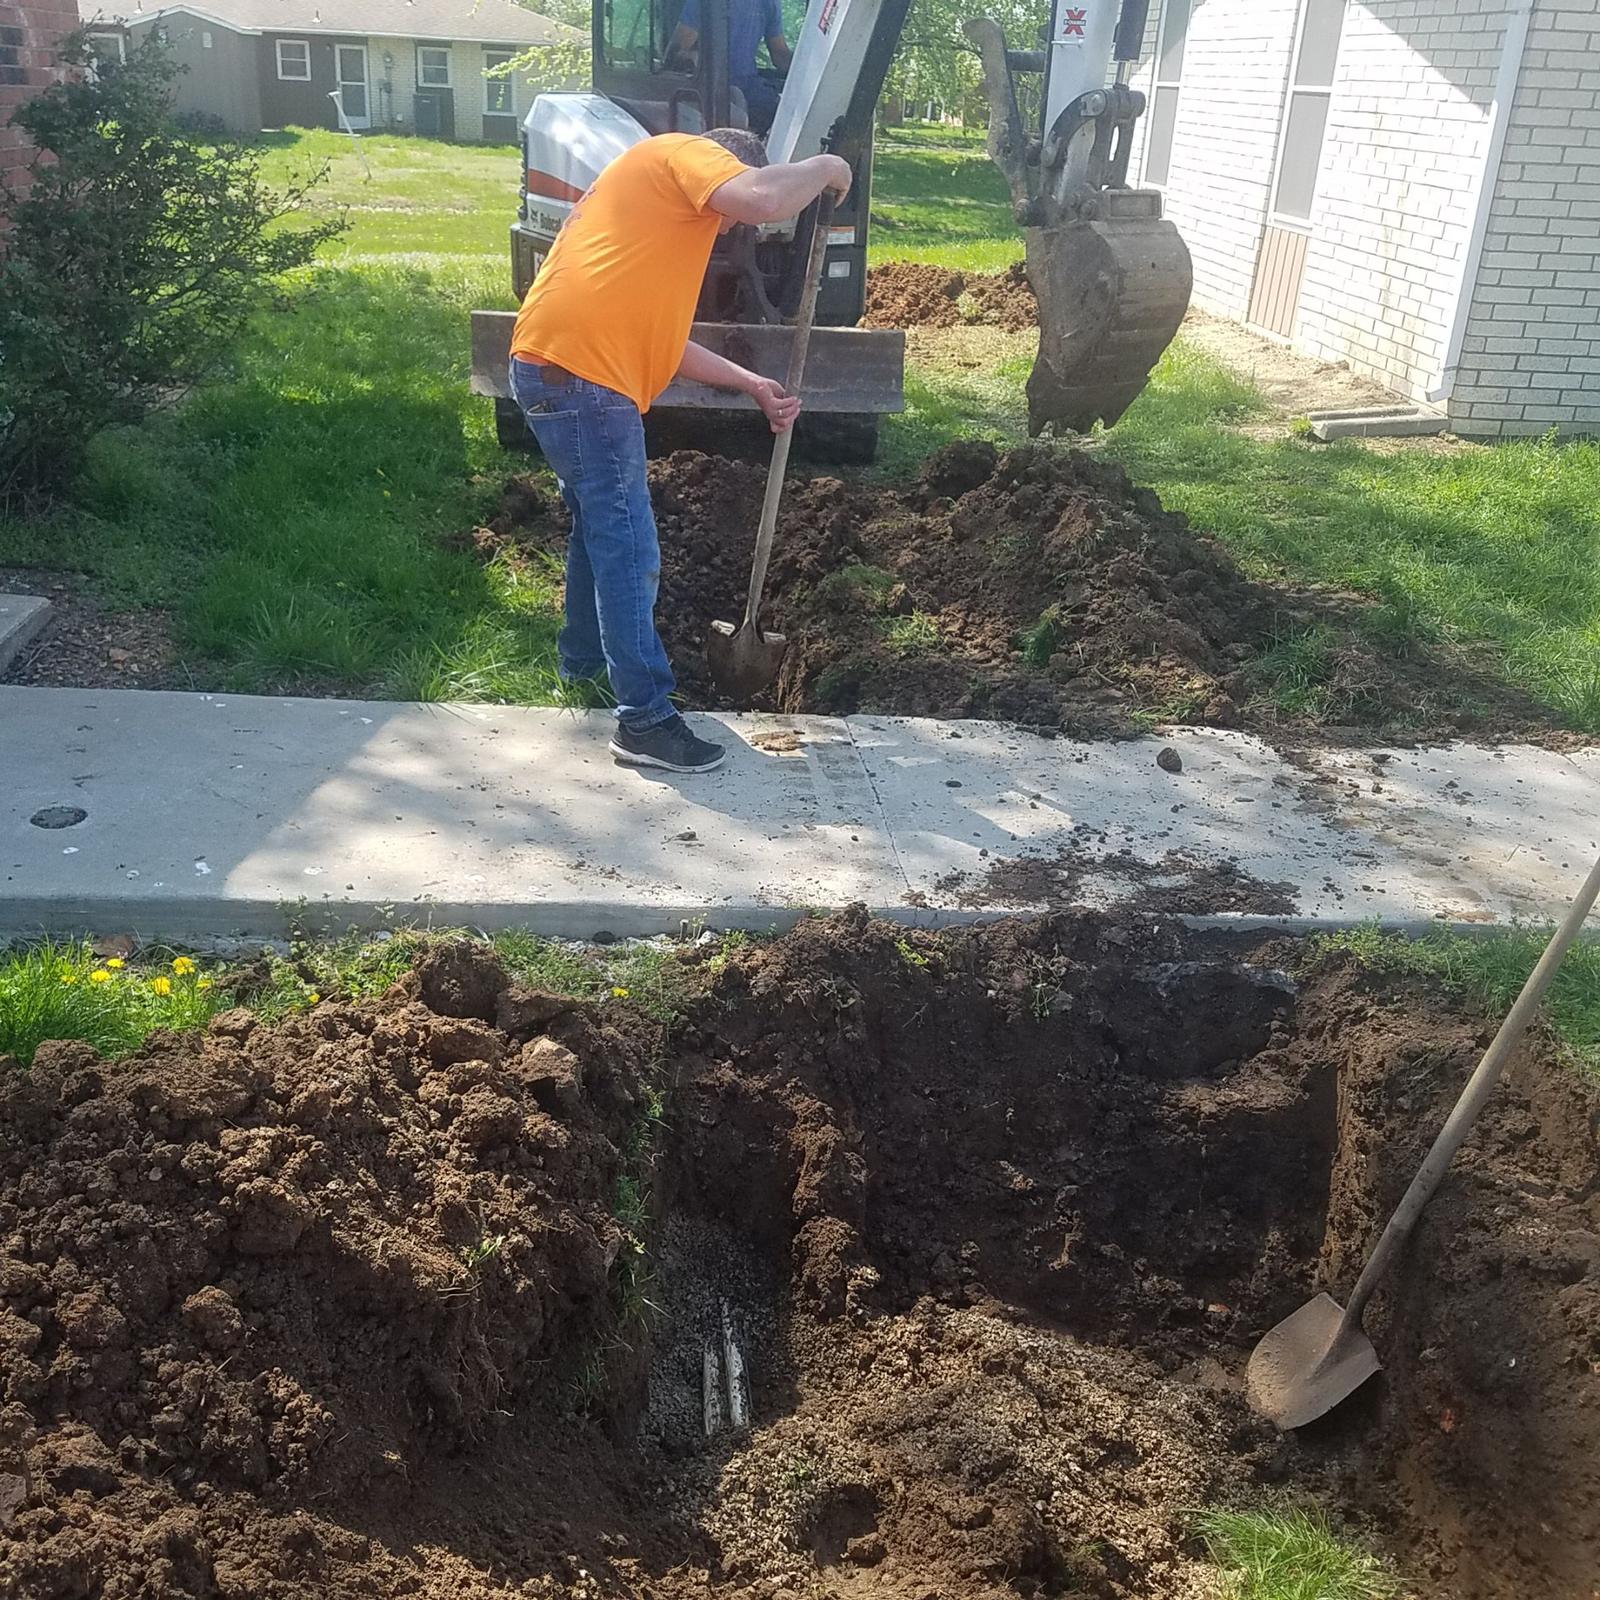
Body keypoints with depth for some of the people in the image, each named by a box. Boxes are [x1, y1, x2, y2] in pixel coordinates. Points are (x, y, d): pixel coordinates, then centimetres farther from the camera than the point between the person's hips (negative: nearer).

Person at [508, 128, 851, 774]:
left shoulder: (665, 207, 30)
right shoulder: (686, 152, 1)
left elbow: (661, 339, 27)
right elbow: (764, 199, -20)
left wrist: (753, 386, 23)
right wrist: (825, 168, -1)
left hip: (552, 369, 10)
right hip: (581, 375, -10)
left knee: (599, 524, 25)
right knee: (628, 548, -7)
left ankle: (583, 656, 42)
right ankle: (645, 720, -2)